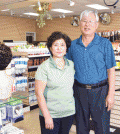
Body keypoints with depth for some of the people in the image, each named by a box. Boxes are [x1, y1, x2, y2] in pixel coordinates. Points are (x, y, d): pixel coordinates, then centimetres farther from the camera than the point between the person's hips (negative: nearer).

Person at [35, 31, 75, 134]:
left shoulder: (71, 65, 3)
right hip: (50, 114, -4)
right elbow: (39, 93, -13)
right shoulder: (44, 67, -11)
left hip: (69, 113, 4)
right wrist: (47, 116, -14)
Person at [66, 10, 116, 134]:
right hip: (79, 90, 3)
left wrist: (111, 94, -9)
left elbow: (111, 70, -4)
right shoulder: (73, 45, 4)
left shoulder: (105, 44, -3)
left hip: (100, 91, -2)